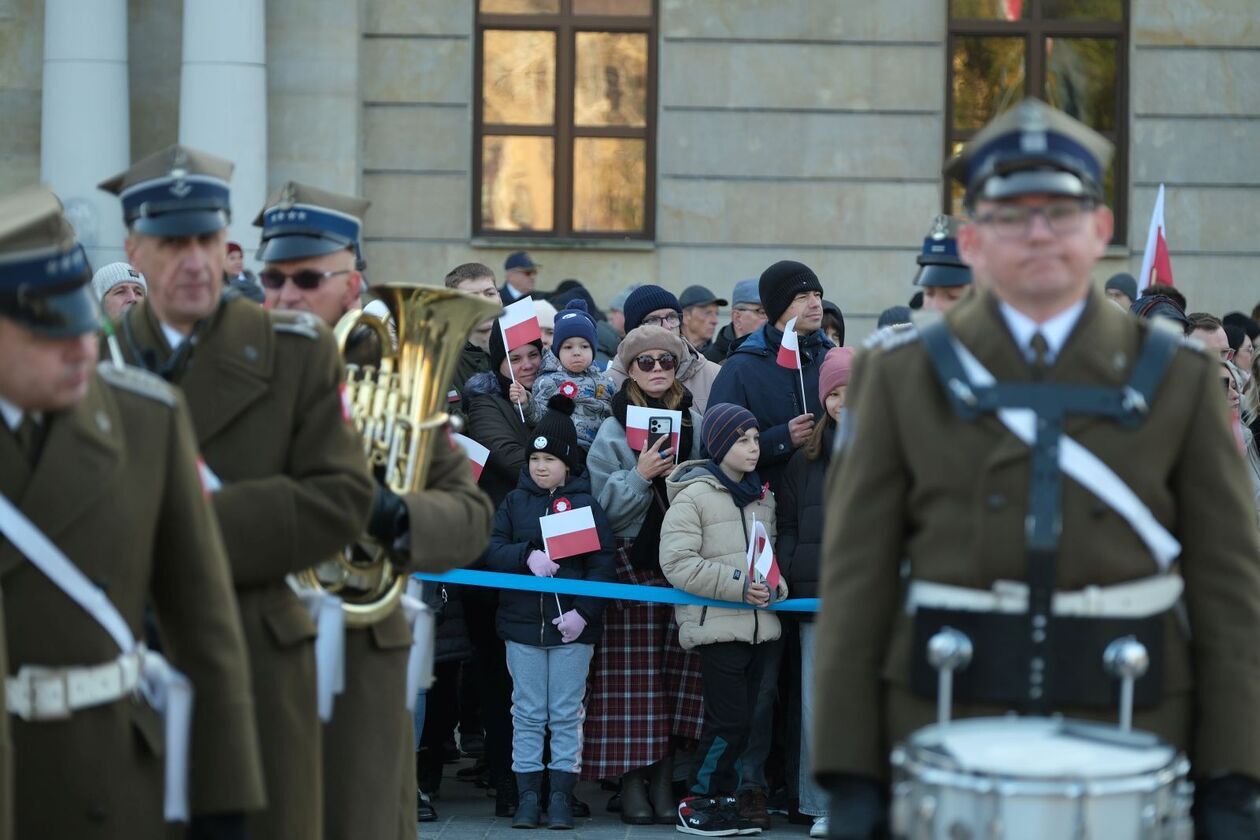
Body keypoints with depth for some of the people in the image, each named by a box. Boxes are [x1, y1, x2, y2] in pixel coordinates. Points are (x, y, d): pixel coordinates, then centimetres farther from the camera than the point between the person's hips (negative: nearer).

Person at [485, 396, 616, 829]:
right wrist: (527, 557, -17)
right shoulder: (515, 501, 7)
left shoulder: (586, 504, -1)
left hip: (572, 627, -2)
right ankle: (528, 795, 10)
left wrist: (585, 611, -16)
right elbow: (491, 550, 1)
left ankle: (561, 796, 7)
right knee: (528, 714, 6)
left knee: (566, 714, 3)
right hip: (523, 623, 2)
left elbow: (602, 564, -6)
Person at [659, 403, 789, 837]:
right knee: (729, 719, -10)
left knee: (749, 718, 7)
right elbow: (677, 561, -14)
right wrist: (738, 584, -19)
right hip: (717, 626, -7)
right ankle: (696, 804, 1)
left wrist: (775, 585, 0)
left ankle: (725, 799, 16)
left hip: (763, 625, 7)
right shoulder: (693, 496, -7)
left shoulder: (762, 497, 16)